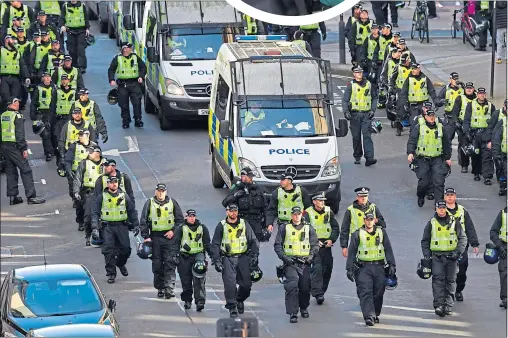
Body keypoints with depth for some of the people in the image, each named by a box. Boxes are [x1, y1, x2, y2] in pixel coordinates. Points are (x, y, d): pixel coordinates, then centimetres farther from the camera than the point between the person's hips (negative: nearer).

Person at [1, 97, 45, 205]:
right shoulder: (17, 116, -10)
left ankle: (12, 196, 14)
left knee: (10, 171, 14)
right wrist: (24, 148, -13)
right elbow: (20, 134, -16)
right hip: (14, 146, -7)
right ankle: (31, 196, -6)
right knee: (25, 170, -3)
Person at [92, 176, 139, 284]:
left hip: (122, 226, 2)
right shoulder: (102, 197, 1)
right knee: (109, 250, -9)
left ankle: (121, 264, 33)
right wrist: (95, 228, -9)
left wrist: (136, 225, 12)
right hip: (107, 227, -2)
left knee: (126, 248, 2)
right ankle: (111, 273, -2)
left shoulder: (124, 196, 8)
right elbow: (95, 213, 0)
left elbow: (132, 211, 16)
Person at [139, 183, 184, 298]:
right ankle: (160, 288, 13)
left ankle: (169, 288, -15)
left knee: (170, 263, -11)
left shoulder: (172, 203, 7)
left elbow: (180, 220, 9)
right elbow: (143, 221, 6)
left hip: (170, 237, -1)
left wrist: (173, 231, -6)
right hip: (155, 237, 1)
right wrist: (146, 237, -4)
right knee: (157, 265, 3)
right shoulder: (149, 203, 6)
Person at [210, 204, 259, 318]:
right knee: (230, 283, -16)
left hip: (243, 257, 2)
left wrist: (254, 255, -1)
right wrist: (216, 260, -6)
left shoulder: (244, 224, 8)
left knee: (246, 284, -1)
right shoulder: (221, 226, 4)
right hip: (227, 258, -2)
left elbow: (253, 241, 11)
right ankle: (232, 307, -7)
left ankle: (239, 300, 28)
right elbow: (215, 245, 4)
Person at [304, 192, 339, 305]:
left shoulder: (328, 212, 10)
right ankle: (317, 293, -19)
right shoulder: (308, 213, -2)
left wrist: (332, 239, -4)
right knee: (317, 268, -16)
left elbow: (336, 227, 12)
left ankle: (321, 291, 20)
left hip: (326, 245, 5)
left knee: (327, 268, 6)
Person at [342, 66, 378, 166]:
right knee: (356, 137, 6)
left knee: (367, 135, -11)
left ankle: (369, 158, -19)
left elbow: (374, 98, 19)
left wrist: (373, 110, 6)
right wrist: (346, 112, -15)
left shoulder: (368, 84, 9)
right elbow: (345, 100, 0)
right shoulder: (351, 85, 1)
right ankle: (357, 157, 21)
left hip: (366, 114, 0)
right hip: (355, 114, 0)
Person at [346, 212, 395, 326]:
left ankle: (375, 314, 22)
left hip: (379, 267, 2)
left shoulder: (382, 233, 10)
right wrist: (349, 269, 1)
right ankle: (369, 316, -21)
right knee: (366, 292, -14)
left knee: (378, 293, 6)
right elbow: (351, 252, 6)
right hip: (364, 268, -2)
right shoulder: (357, 234, 4)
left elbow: (388, 250, 12)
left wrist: (391, 265, 4)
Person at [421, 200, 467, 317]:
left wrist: (458, 251, -8)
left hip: (451, 256, 0)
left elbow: (463, 238, 6)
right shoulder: (431, 223, 8)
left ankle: (448, 305, 10)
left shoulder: (454, 222, 5)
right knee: (438, 280, -12)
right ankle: (438, 305, -18)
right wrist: (427, 255, 3)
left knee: (450, 281, 4)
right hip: (437, 256, 0)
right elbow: (425, 241, 15)